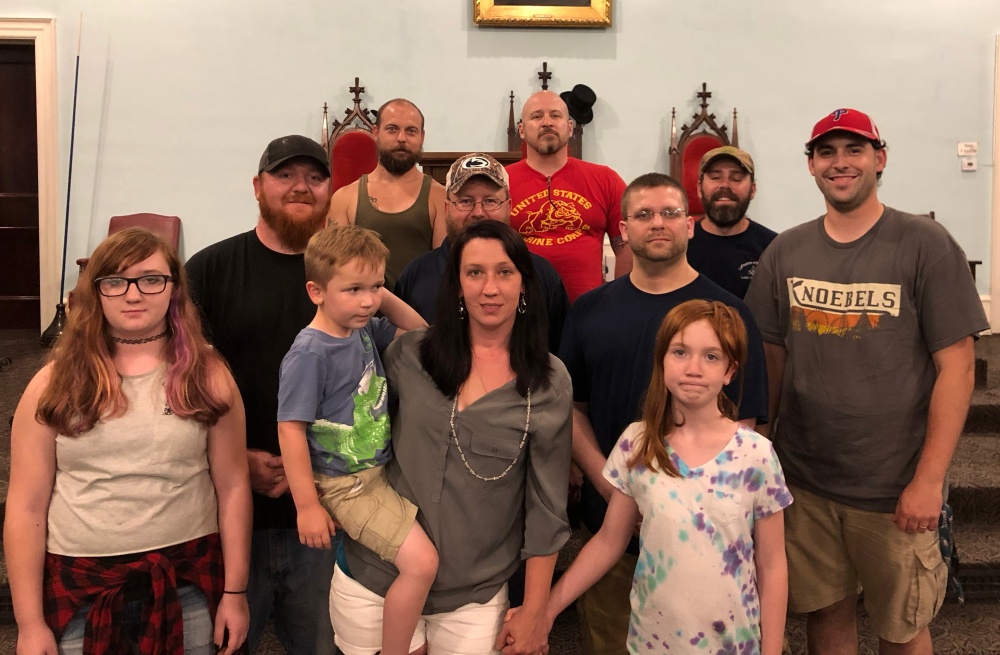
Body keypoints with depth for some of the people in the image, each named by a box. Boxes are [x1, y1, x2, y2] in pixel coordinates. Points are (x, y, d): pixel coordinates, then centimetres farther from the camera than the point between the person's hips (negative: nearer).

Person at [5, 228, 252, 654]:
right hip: (78, 584, 0)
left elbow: (233, 486, -1)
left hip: (188, 582, 0)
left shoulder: (207, 376, -3)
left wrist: (235, 592, -1)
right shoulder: (56, 383, -3)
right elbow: (26, 506, -2)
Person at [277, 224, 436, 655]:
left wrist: (385, 298, -3)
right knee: (421, 561, -15)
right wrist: (307, 506, -17)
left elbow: (420, 333, 14)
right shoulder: (310, 352, -21)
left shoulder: (364, 328, 1)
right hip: (348, 485, -8)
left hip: (383, 469, 9)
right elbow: (290, 429, -20)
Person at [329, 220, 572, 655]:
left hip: (474, 599, -1)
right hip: (373, 583, 1)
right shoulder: (408, 356, -5)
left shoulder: (549, 383, -8)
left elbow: (547, 507, -4)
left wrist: (534, 612, -2)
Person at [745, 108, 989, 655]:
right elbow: (771, 357, 6)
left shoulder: (925, 245, -7)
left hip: (894, 489, -2)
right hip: (804, 482, 3)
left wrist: (928, 480, -13)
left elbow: (955, 366, -9)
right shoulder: (785, 252, 2)